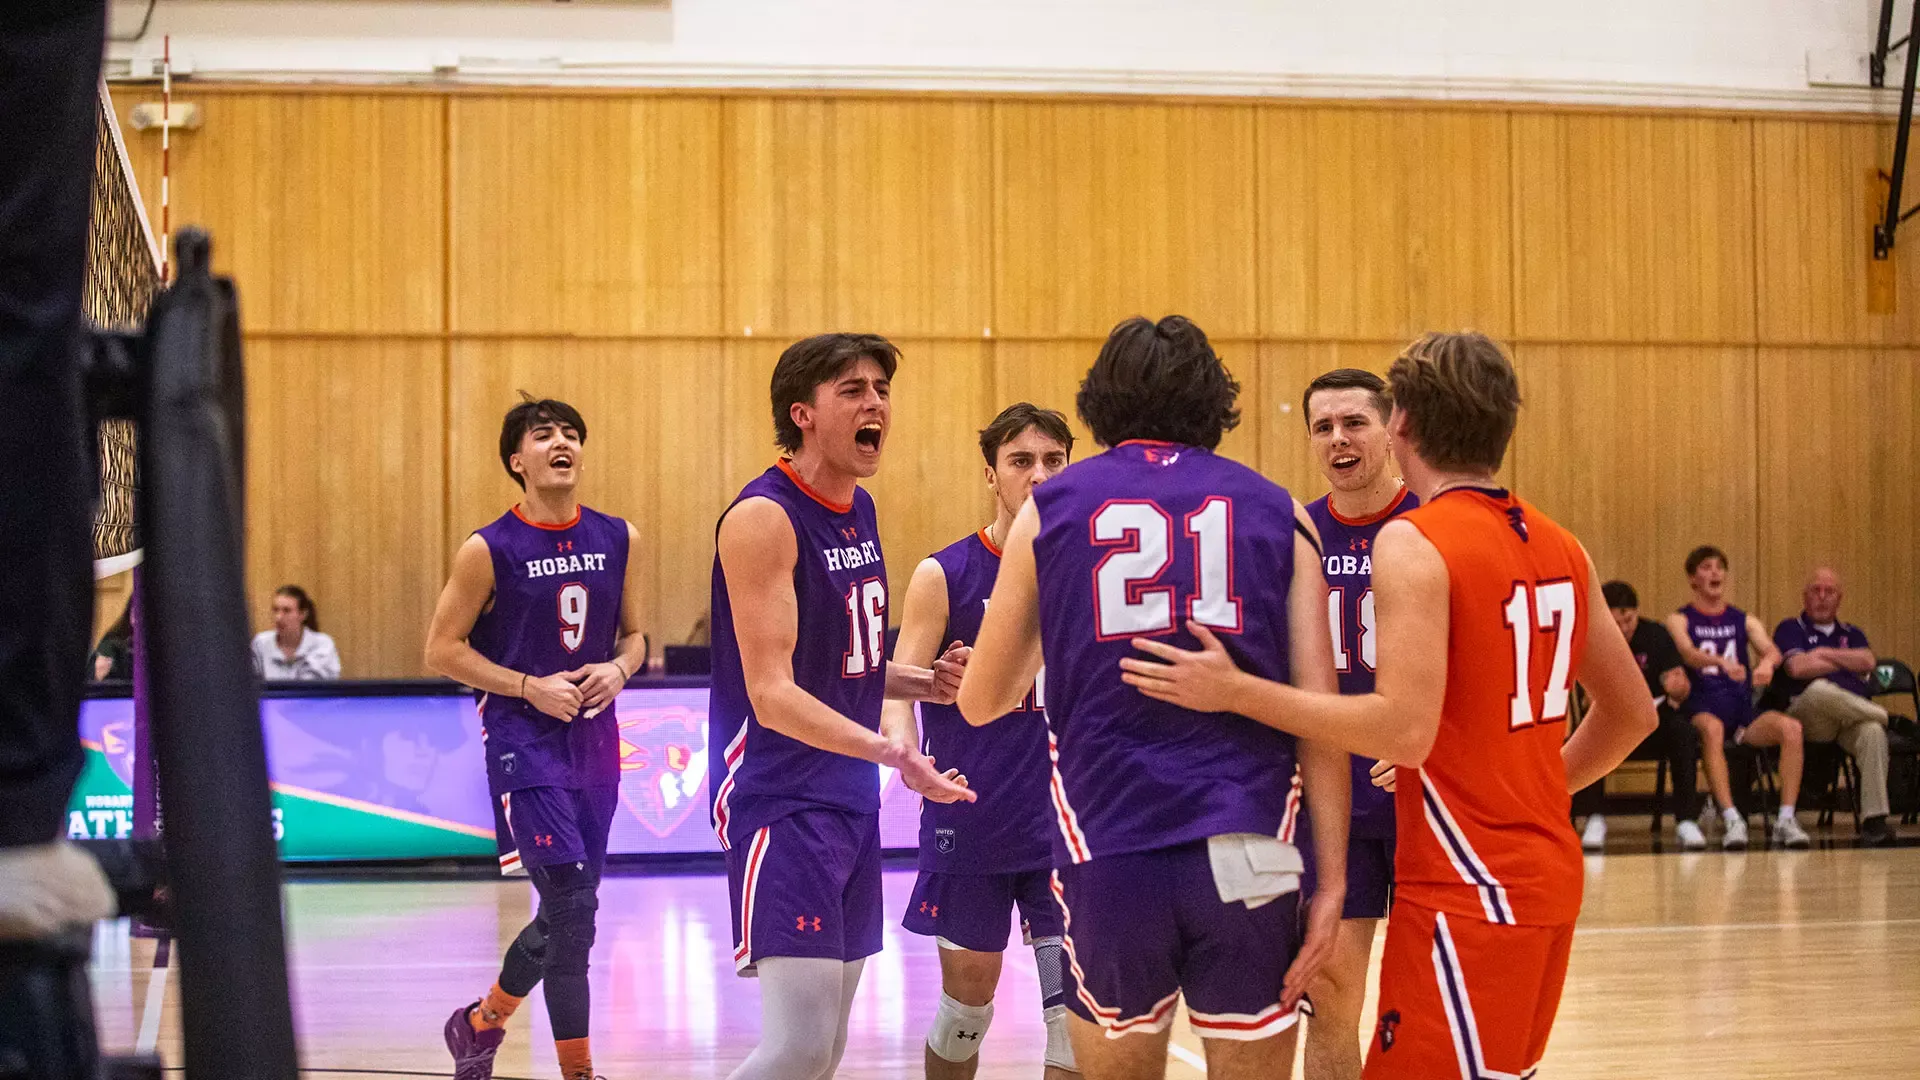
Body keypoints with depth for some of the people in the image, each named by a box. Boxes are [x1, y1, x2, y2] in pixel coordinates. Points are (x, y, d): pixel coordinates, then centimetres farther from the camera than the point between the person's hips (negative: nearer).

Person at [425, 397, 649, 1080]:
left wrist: (618, 671, -5)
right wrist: (530, 687, -13)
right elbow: (442, 650, -3)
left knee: (566, 914, 12)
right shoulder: (489, 550, -7)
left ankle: (480, 1023, 35)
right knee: (572, 907, -14)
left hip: (594, 741, 6)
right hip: (523, 742, -6)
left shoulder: (618, 539, 6)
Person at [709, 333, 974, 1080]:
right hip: (782, 802, -9)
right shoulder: (764, 518, -15)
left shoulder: (859, 511, 12)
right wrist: (889, 751, -33)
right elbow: (772, 695, -22)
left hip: (850, 801, 9)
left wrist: (923, 683, 6)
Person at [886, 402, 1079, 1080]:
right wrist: (907, 754, -27)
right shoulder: (944, 575, -3)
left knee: (1075, 1005, -4)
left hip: (1066, 820, 2)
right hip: (969, 821, -1)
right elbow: (894, 694, -7)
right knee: (967, 997, 9)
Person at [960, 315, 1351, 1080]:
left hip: (1107, 855, 0)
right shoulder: (1277, 513, 8)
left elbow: (979, 703, 15)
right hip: (1247, 854, 0)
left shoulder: (1049, 510, 9)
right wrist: (1332, 881, 1)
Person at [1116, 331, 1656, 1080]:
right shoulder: (1558, 547, 10)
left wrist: (1234, 692, -20)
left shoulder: (1413, 543, -14)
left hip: (1467, 891, -8)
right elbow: (1631, 713, 16)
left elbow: (1406, 729, -24)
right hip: (1547, 878, 8)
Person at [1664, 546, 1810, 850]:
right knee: (1712, 728, -40)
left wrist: (1767, 662, -28)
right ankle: (1731, 820, -45)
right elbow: (1688, 654, -14)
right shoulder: (1680, 620, 8)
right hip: (1702, 709, -3)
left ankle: (1787, 818, -26)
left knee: (1790, 727, -27)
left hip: (1743, 713, 4)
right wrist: (1722, 662, -36)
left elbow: (1772, 649, -2)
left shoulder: (1744, 621, 18)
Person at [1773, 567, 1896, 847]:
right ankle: (1884, 715, -18)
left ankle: (1873, 820, -38)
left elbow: (1868, 662, 5)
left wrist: (1825, 654, 4)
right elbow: (1797, 668, -6)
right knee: (1821, 690, -41)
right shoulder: (1790, 629, 15)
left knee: (1873, 732, -36)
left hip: (1853, 718, 3)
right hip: (1808, 716, -3)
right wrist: (1848, 662, 5)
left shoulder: (1852, 634, 27)